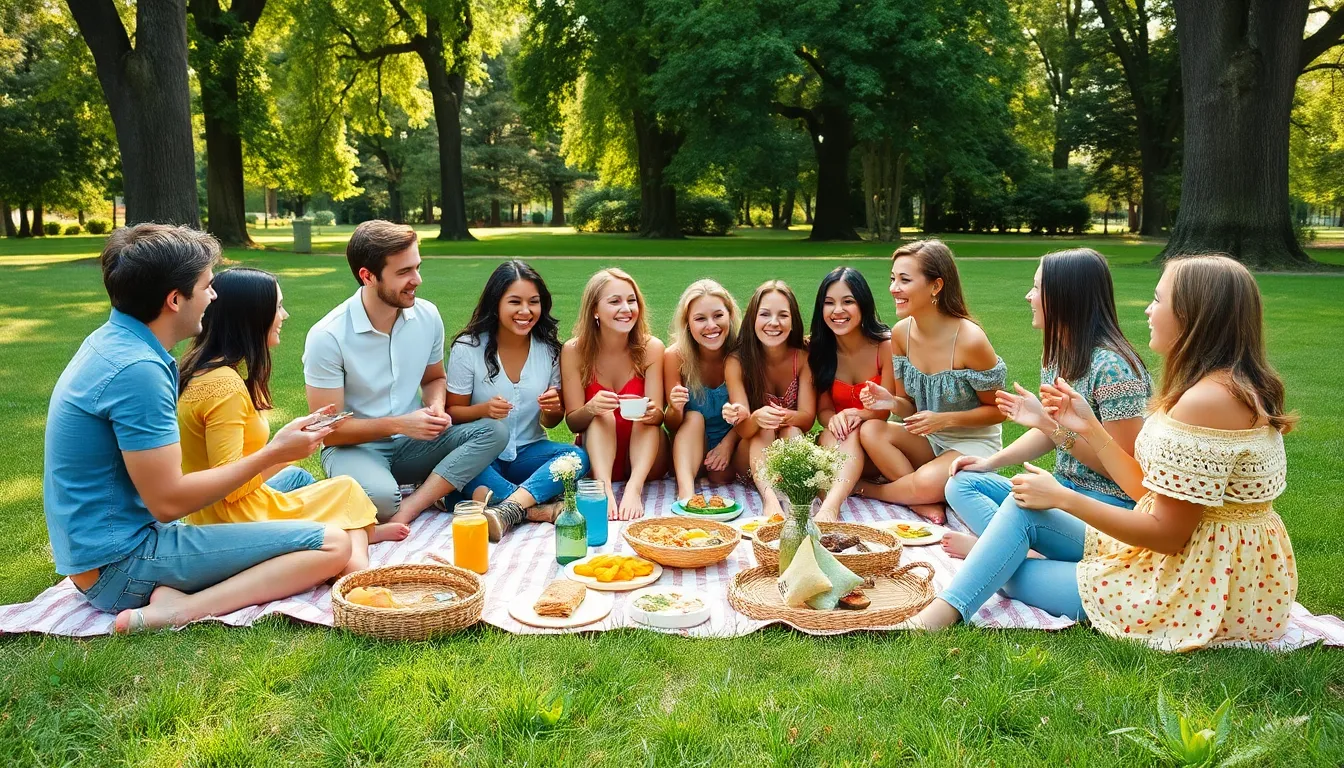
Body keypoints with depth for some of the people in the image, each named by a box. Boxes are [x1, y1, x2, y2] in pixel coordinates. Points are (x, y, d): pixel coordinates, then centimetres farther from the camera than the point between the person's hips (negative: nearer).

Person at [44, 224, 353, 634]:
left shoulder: (110, 340, 7)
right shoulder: (137, 369, -23)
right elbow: (167, 501, -23)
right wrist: (272, 454, -13)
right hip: (121, 564, -10)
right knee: (332, 545, -18)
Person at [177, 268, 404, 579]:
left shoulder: (201, 367, 6)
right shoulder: (225, 385, -24)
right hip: (237, 518, -10)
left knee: (298, 477, 25)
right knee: (347, 489, 1)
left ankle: (359, 532, 19)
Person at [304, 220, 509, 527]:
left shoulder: (427, 315, -3)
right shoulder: (327, 337, -17)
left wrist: (437, 408, -9)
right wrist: (398, 425, -21)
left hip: (412, 442, 5)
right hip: (355, 446, -5)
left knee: (494, 431, -21)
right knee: (379, 496, -39)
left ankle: (408, 509, -25)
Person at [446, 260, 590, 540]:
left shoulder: (548, 349, 2)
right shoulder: (467, 348, -5)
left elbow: (551, 422, 10)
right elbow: (452, 412, -1)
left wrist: (553, 409, -14)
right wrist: (484, 409, -23)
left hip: (528, 453, 3)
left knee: (577, 456, -28)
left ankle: (507, 509, -45)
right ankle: (538, 508, -35)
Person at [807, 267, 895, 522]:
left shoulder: (886, 345, -11)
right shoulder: (818, 350, -2)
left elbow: (888, 409, -8)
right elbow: (823, 408, 1)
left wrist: (857, 414, -30)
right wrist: (834, 419, -25)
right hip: (834, 445, 2)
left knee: (854, 433, -35)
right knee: (830, 435, -32)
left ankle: (830, 507, -57)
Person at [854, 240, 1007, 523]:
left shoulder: (969, 339, -23)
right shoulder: (901, 333, -5)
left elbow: (998, 411, -11)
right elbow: (910, 406, 4)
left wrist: (944, 419, -24)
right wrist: (891, 401, -19)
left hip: (974, 443, -5)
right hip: (927, 438, 5)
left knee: (927, 483, -34)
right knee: (870, 431, -22)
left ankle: (867, 489, -3)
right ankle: (926, 503, -16)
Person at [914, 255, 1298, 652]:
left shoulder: (1207, 400, -25)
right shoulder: (1222, 384, 8)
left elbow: (1166, 532, -23)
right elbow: (1148, 488, 7)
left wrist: (1062, 498, -14)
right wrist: (1089, 427, 6)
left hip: (1210, 588, -10)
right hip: (1190, 555, 10)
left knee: (1014, 573, -5)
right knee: (1024, 509, 0)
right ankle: (938, 613, -3)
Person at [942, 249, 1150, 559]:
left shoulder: (1111, 367, -20)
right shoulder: (1056, 355, 7)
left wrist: (1051, 423, -25)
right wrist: (991, 461, 4)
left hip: (1110, 501, -10)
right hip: (1063, 487, 10)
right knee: (961, 483, -2)